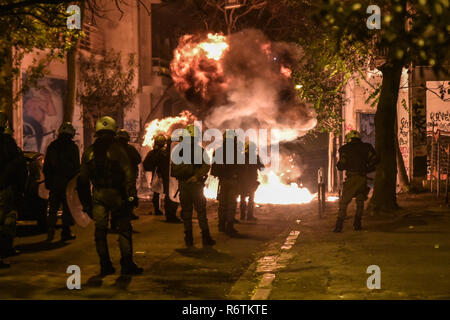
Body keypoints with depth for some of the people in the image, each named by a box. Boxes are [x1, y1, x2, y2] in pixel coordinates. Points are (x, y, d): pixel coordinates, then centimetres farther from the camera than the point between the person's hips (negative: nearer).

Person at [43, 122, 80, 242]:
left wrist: (48, 181, 16)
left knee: (53, 208, 11)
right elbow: (76, 167, -6)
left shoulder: (52, 146, 8)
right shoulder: (73, 147, -6)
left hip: (53, 183, 4)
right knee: (68, 208, 4)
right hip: (67, 182, -4)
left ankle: (50, 232, 3)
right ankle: (66, 232, 4)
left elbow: (46, 166, 11)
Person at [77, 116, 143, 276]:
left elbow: (83, 179, 10)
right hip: (116, 194, -3)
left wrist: (85, 201, 16)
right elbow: (128, 174, -13)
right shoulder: (117, 149, -6)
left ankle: (105, 266, 7)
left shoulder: (89, 152, 7)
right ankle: (127, 264, 3)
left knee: (100, 231, 7)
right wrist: (132, 195, -12)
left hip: (98, 195, 3)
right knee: (124, 229, 4)